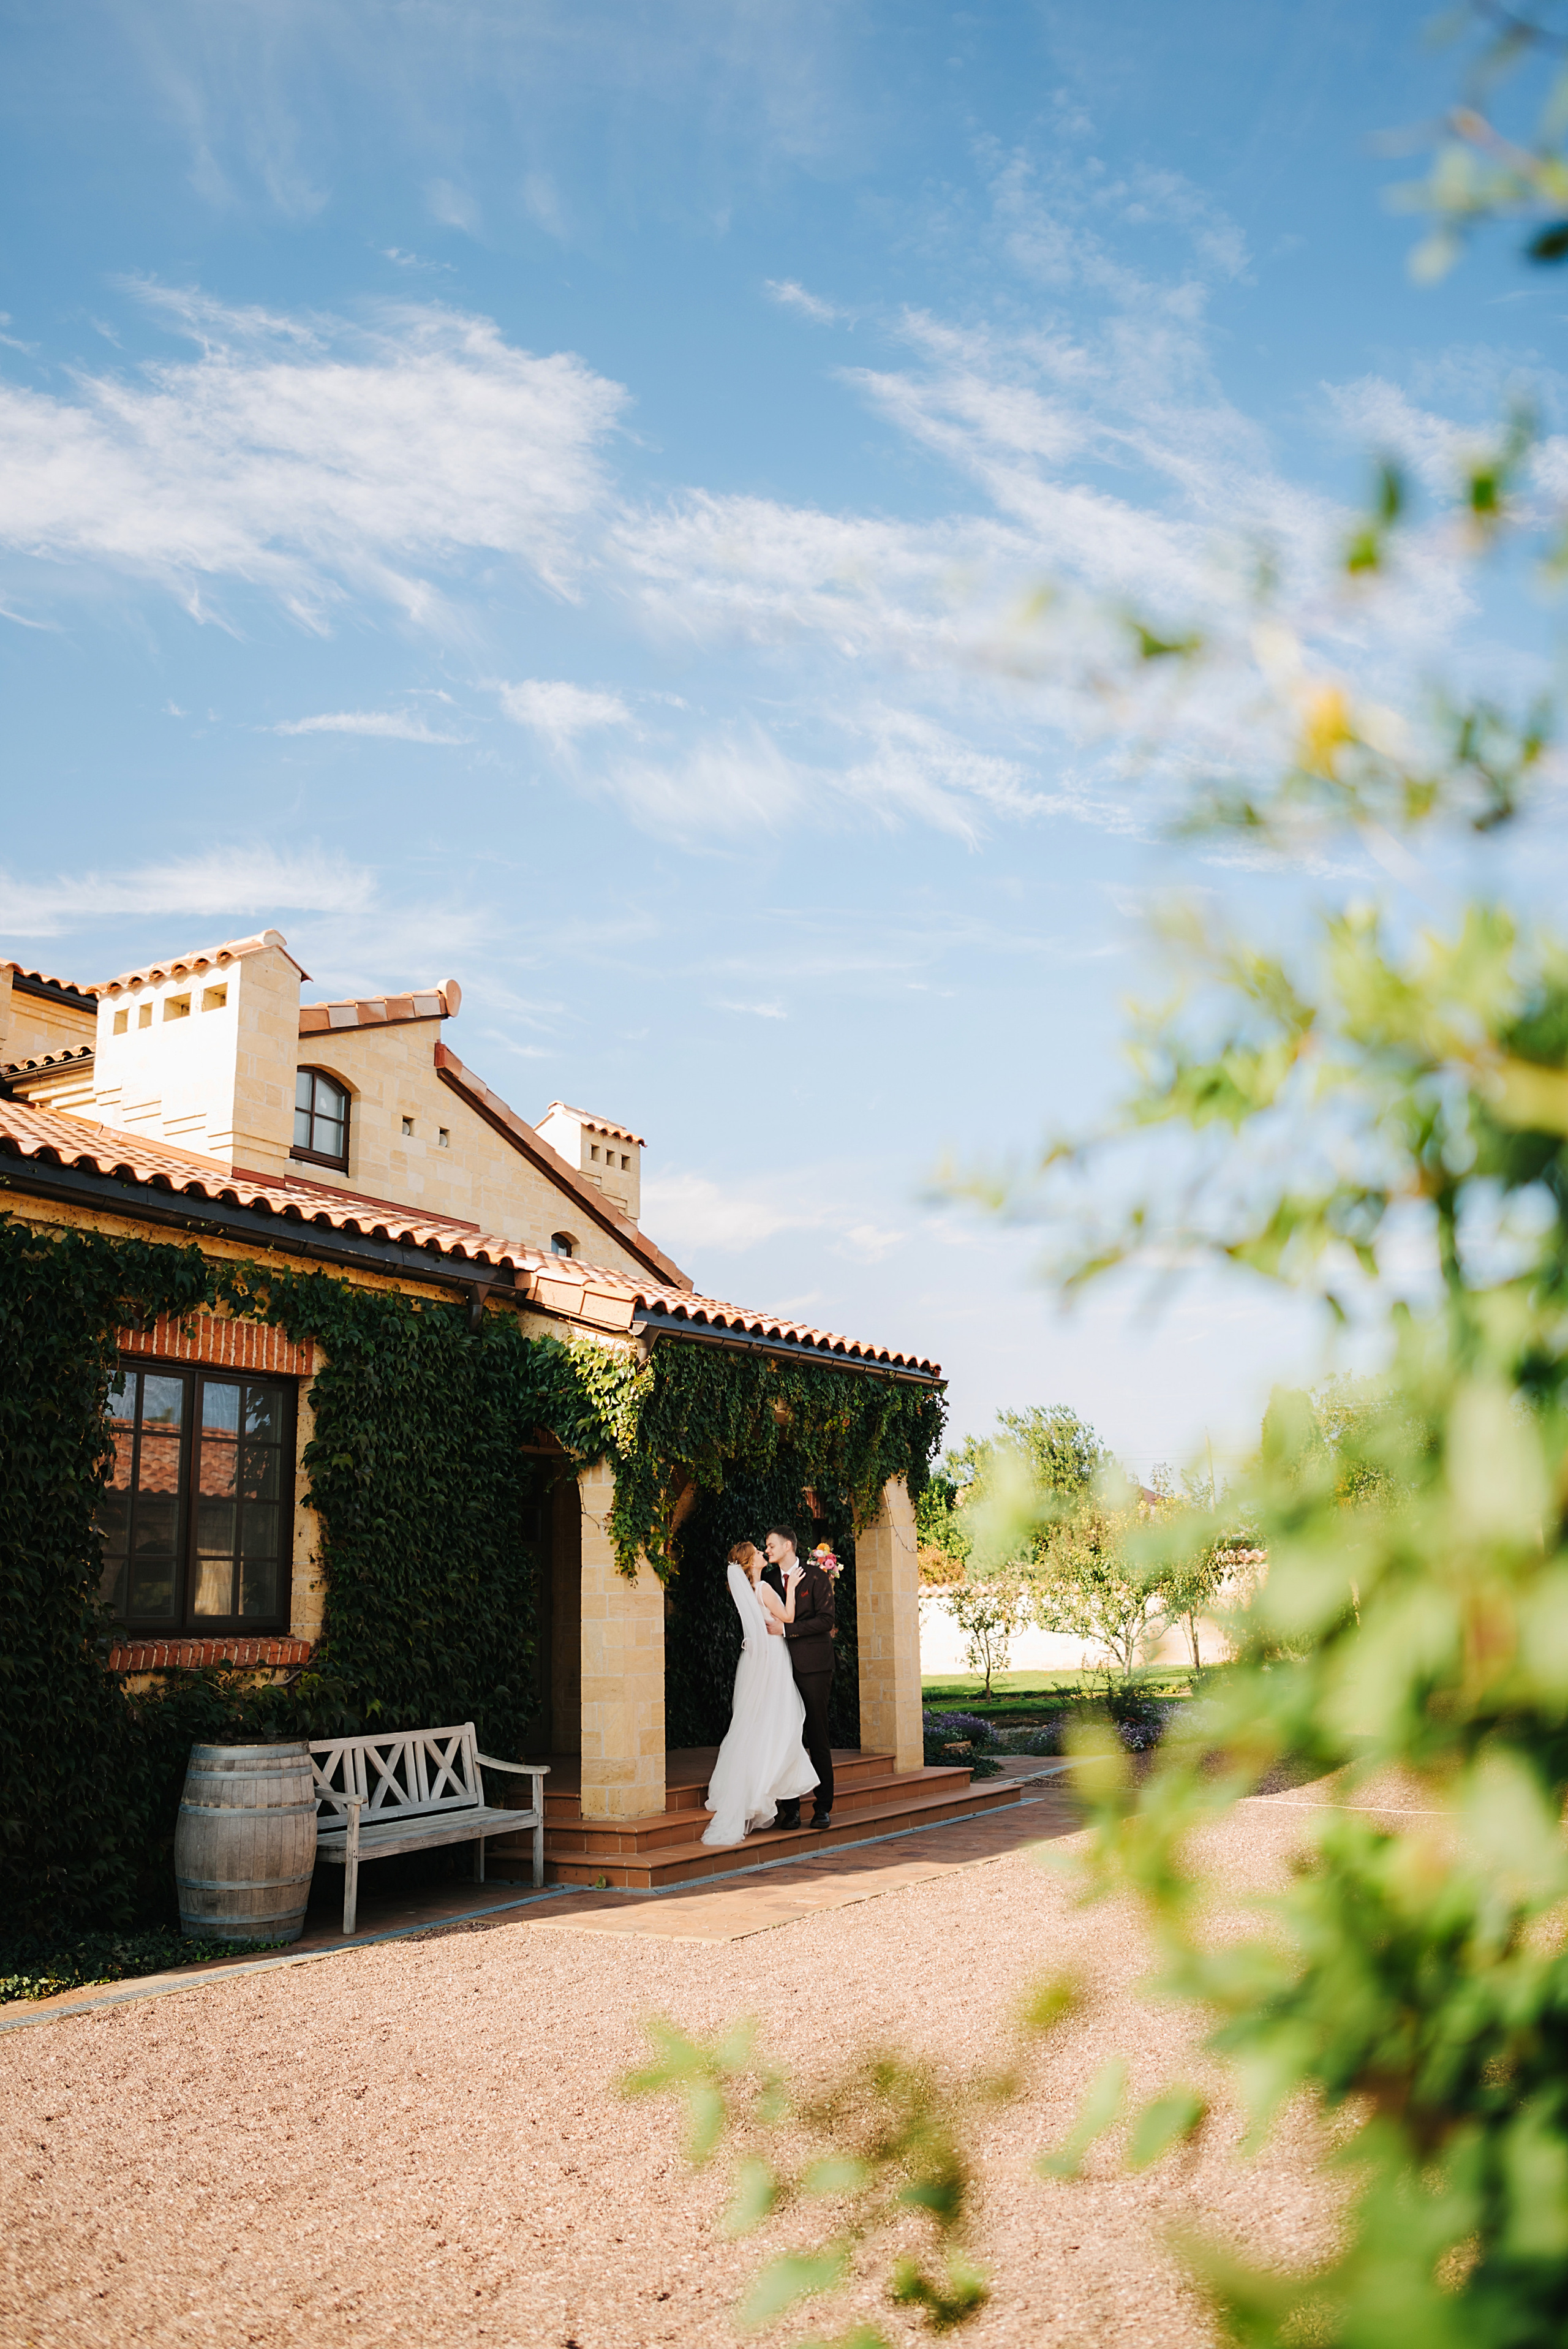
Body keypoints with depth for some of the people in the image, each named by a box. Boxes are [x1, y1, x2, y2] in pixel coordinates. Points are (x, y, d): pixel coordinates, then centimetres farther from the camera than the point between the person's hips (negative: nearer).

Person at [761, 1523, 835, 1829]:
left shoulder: (816, 1576, 0)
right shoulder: (768, 1579, 14)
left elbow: (825, 1620, -9)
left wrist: (785, 1629, -14)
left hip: (812, 1665, -4)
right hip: (782, 1666, 4)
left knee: (817, 1737, -2)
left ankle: (823, 1807, 5)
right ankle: (791, 1808, 7)